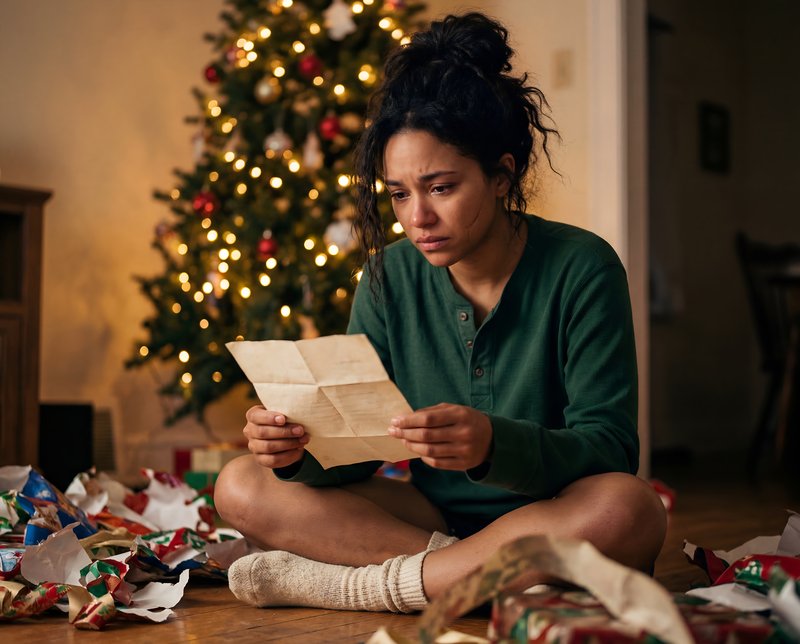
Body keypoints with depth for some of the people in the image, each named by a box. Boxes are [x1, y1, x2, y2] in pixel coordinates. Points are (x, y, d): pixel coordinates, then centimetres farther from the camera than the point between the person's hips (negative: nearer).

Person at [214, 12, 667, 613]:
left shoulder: (581, 268, -12)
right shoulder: (390, 277, 0)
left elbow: (608, 449, -17)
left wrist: (494, 444, -38)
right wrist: (300, 448, -25)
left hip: (550, 523, -3)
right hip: (436, 514, 3)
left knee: (628, 508, -38)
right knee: (241, 487, -10)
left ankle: (348, 584, -24)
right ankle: (458, 567, -20)